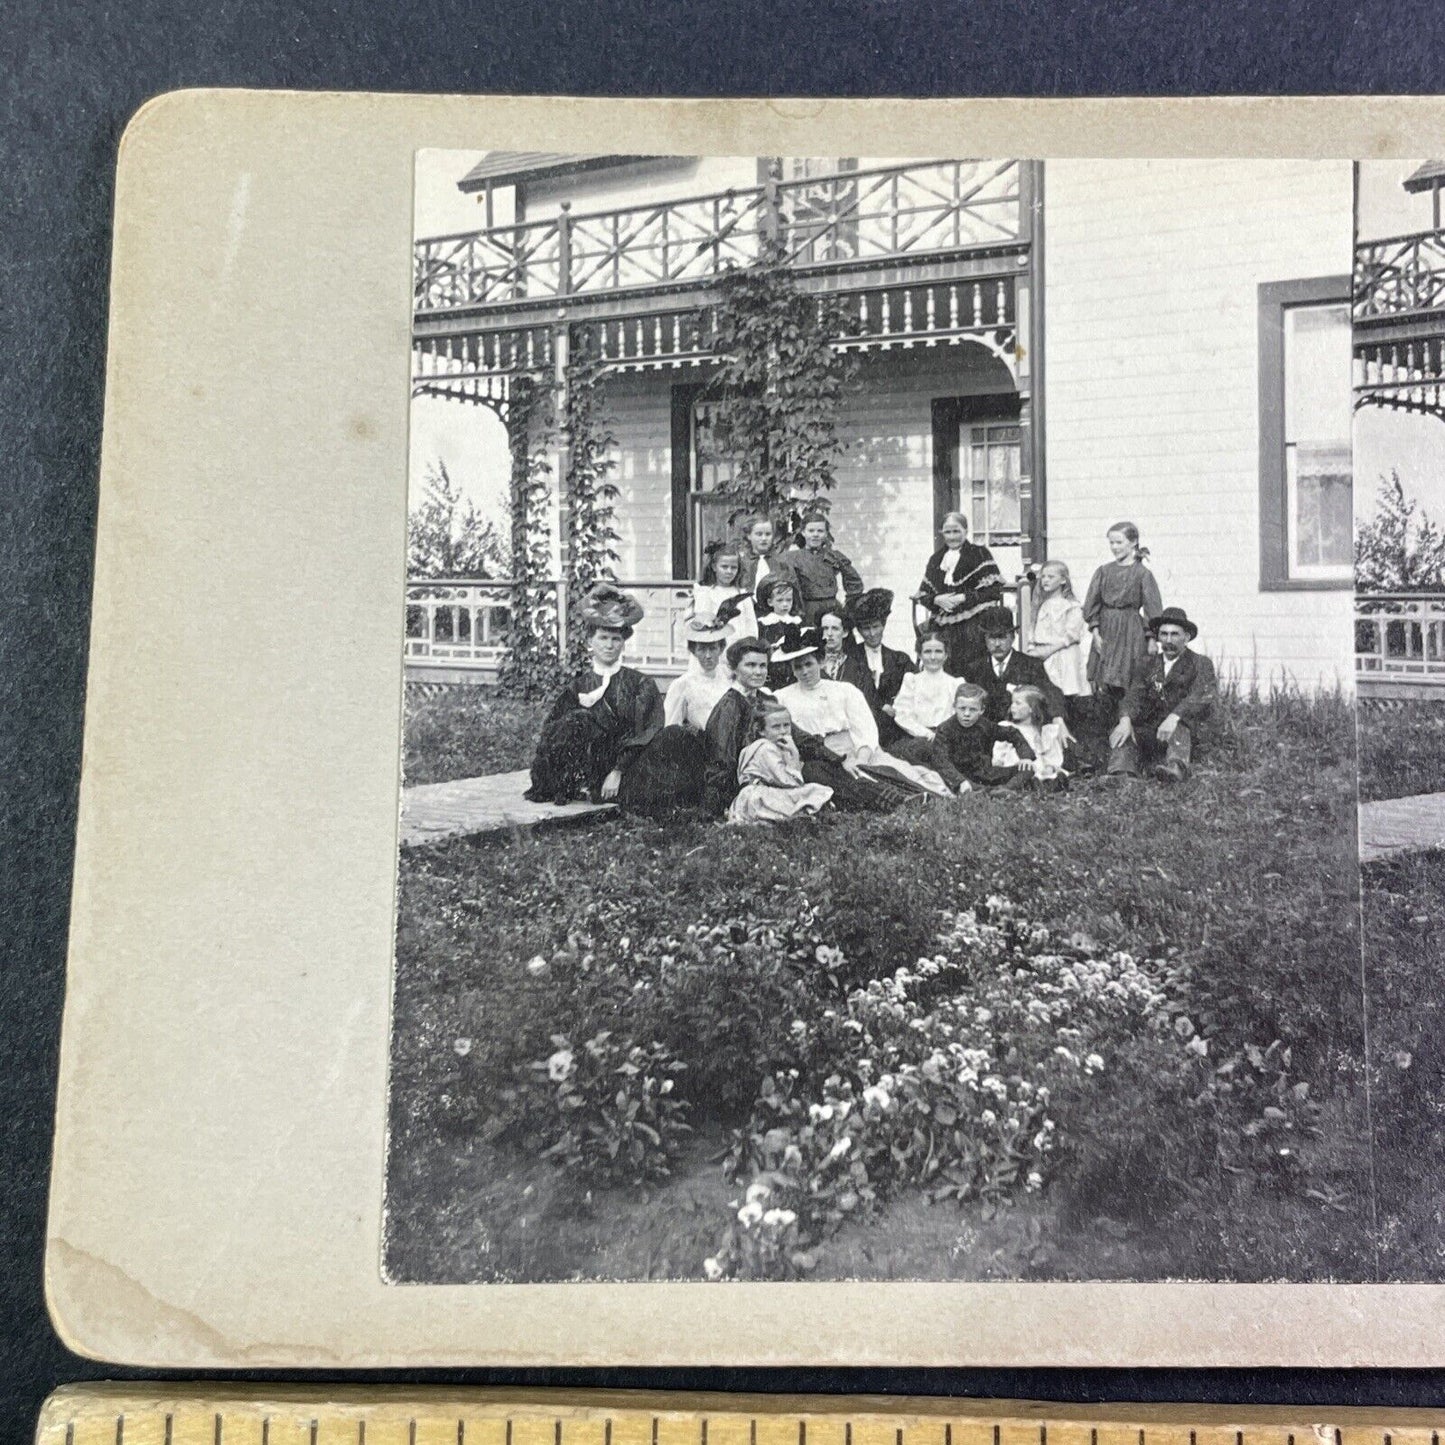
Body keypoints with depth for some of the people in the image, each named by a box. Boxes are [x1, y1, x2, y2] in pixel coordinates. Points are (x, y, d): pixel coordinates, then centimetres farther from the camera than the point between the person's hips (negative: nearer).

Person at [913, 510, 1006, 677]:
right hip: (944, 628, 4)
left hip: (974, 625, -4)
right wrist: (936, 600, -7)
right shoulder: (936, 560, 17)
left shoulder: (979, 554, 2)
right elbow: (922, 595, 15)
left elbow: (995, 590, -6)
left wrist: (964, 598, -14)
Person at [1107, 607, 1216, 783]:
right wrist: (1125, 719, -21)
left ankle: (1176, 769, -63)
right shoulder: (1149, 665, 18)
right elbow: (1133, 696, 3)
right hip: (1148, 732, 4)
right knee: (1121, 731, -21)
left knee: (1180, 726, -35)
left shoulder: (1201, 664, 6)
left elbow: (1201, 697, -13)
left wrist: (1174, 717, -33)